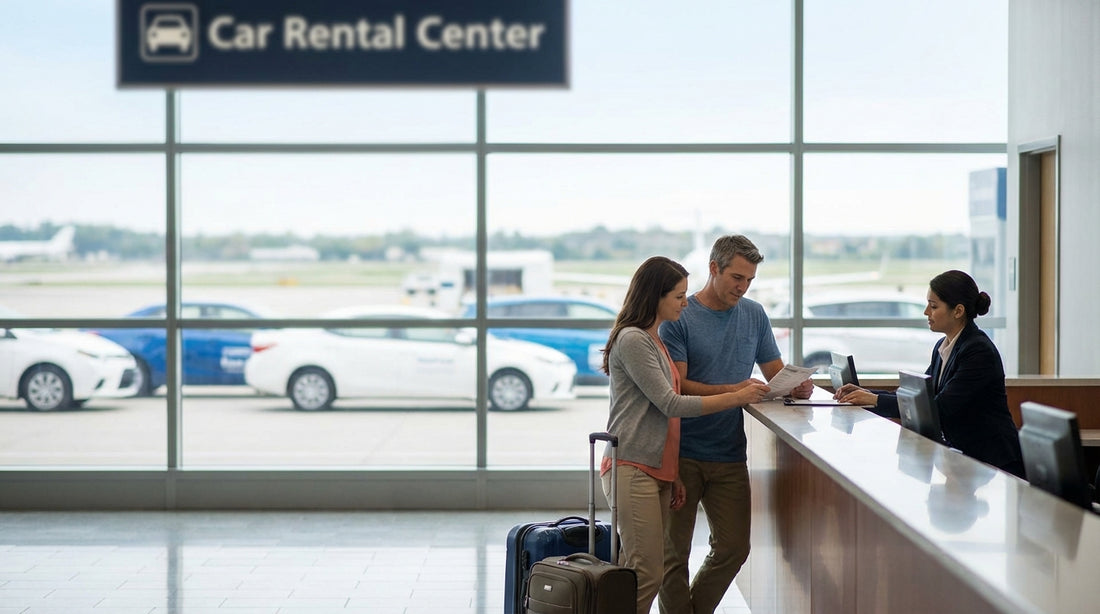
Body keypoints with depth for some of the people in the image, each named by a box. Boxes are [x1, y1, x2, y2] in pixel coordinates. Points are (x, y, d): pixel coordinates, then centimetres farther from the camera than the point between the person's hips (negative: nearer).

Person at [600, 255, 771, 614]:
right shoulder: (632, 340, -10)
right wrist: (737, 397, -11)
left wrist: (671, 475, 20)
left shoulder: (654, 340, 20)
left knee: (644, 573, 4)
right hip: (632, 470, -9)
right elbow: (669, 403, -14)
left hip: (656, 470, 9)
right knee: (647, 573, -13)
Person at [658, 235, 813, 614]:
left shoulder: (754, 315, 9)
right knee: (674, 553, 2)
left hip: (729, 455, 4)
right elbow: (677, 387, -13)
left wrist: (797, 386, -10)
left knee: (733, 548, 6)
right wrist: (732, 391, -25)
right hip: (682, 453, -4)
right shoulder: (680, 317, -7)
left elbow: (776, 373, 13)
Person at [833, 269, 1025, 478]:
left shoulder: (979, 351, -17)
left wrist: (876, 400, -19)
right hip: (962, 456, 8)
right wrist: (866, 394, 1)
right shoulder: (943, 347, 11)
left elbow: (940, 409, -22)